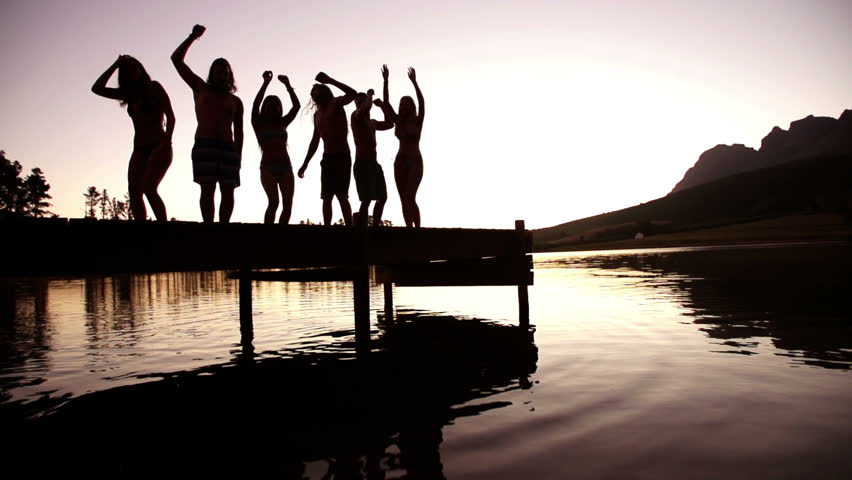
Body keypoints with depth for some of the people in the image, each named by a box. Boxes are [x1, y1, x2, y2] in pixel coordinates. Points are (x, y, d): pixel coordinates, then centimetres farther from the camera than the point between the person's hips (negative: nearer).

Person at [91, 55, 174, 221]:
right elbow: (97, 88, 16)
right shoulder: (129, 94, 20)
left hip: (159, 147, -6)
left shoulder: (154, 87, 3)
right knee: (134, 191, -9)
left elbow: (170, 116, -6)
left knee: (149, 189, -22)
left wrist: (167, 140, -20)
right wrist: (115, 65, 13)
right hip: (139, 149, 6)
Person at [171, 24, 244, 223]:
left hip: (228, 147, 2)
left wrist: (238, 156, 5)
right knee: (207, 189, -13)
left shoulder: (235, 102, 19)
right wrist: (193, 37, 7)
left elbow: (239, 132, 15)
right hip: (204, 145, -2)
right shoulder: (200, 89, 16)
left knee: (228, 192, -4)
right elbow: (176, 59, 15)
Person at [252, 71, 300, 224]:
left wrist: (287, 85, 2)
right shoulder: (259, 124, 9)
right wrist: (266, 82, -10)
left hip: (285, 167, 4)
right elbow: (256, 104, -8)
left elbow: (296, 105, 9)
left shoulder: (282, 123, 17)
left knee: (288, 204, -9)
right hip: (267, 167, -4)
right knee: (274, 201, -21)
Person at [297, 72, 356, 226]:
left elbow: (352, 94, -24)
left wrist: (330, 80, -24)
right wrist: (305, 164, 19)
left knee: (341, 196, -15)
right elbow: (315, 141, 22)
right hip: (327, 158, 7)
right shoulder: (317, 114, 18)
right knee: (326, 197, 6)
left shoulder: (336, 103, -3)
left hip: (342, 157, -7)